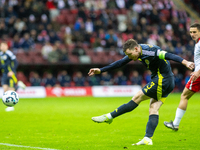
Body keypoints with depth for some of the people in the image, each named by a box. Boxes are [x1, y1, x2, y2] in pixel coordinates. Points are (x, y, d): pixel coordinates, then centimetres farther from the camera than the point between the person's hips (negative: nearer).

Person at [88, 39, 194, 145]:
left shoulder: (150, 51, -21)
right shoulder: (136, 52, 7)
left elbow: (168, 56, -30)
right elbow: (120, 63, 13)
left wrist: (185, 62, -42)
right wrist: (100, 70, 13)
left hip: (162, 81, -9)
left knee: (136, 98, -3)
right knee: (153, 109, 2)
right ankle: (148, 139, -3)